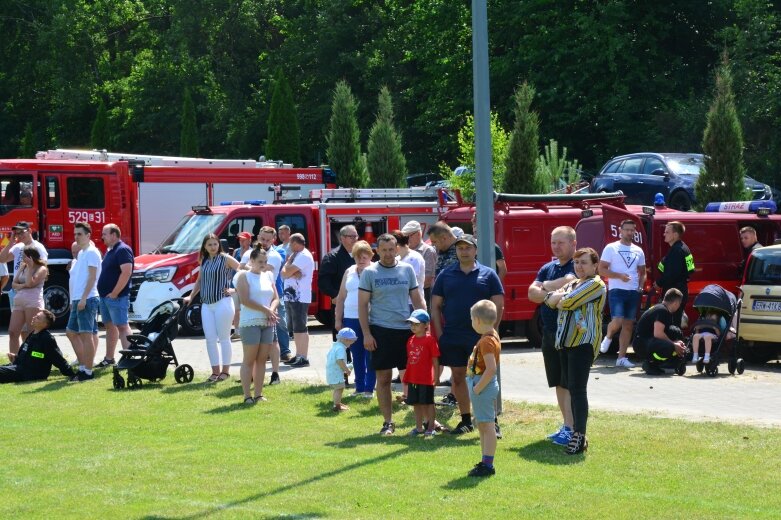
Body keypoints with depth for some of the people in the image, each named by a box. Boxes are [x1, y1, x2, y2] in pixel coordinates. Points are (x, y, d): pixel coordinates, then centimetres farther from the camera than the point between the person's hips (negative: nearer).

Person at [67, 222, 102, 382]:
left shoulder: (91, 252, -9)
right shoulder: (81, 253, 20)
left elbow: (92, 277, -16)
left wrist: (83, 299, -22)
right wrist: (73, 300, 21)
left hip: (87, 299, -10)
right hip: (78, 300, 10)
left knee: (86, 334, -11)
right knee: (73, 332, 12)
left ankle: (88, 372, -11)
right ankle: (82, 367, 17)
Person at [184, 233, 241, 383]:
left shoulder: (225, 258, -4)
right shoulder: (204, 261, 13)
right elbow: (200, 280, 23)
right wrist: (191, 296, 14)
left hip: (222, 302, -6)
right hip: (206, 304, 6)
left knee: (224, 338, -1)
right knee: (210, 339, 4)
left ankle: (225, 370, 6)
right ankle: (215, 371, 10)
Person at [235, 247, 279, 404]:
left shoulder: (268, 276, 15)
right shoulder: (244, 276, -4)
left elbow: (276, 298, 14)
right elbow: (245, 300, -14)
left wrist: (271, 310, -8)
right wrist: (266, 310, -15)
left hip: (268, 323, 6)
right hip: (250, 322, -6)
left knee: (262, 359, 6)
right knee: (249, 360, -5)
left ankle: (258, 394, 10)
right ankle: (247, 396, -4)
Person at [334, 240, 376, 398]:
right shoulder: (349, 272, 12)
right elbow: (341, 297, 15)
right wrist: (338, 319, 11)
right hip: (351, 318, 4)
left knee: (370, 355, -2)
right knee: (357, 355, 8)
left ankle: (369, 388, 1)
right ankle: (359, 387, 14)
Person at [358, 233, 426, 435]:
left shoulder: (407, 270, 8)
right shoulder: (370, 272, 1)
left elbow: (417, 300, 12)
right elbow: (362, 305, 0)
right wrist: (366, 334, -7)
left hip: (406, 328, 2)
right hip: (380, 331, -2)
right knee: (383, 378, 0)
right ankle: (387, 422, 8)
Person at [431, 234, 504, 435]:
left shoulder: (488, 275, 2)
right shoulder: (446, 275, 7)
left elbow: (498, 305, 1)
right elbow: (435, 305, 8)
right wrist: (439, 333, -1)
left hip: (480, 337, -2)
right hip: (453, 337, 2)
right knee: (458, 376, 6)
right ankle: (466, 420, 16)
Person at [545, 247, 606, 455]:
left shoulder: (596, 285, -7)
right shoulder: (572, 284, 21)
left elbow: (568, 303, -15)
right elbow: (550, 299, 12)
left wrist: (559, 301, 5)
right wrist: (560, 297, -8)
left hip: (583, 342, -9)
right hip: (566, 342, 9)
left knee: (577, 389, -12)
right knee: (569, 387, 10)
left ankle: (579, 436, -12)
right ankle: (576, 432, 16)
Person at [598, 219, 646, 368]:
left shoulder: (638, 251, 14)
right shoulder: (611, 248, 0)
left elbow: (642, 272, 23)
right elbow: (602, 270, -5)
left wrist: (641, 286, 5)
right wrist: (619, 275, -18)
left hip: (633, 293, 5)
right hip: (617, 290, -5)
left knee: (628, 325, 3)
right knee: (617, 321, -19)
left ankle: (622, 357, 6)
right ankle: (608, 337, 14)